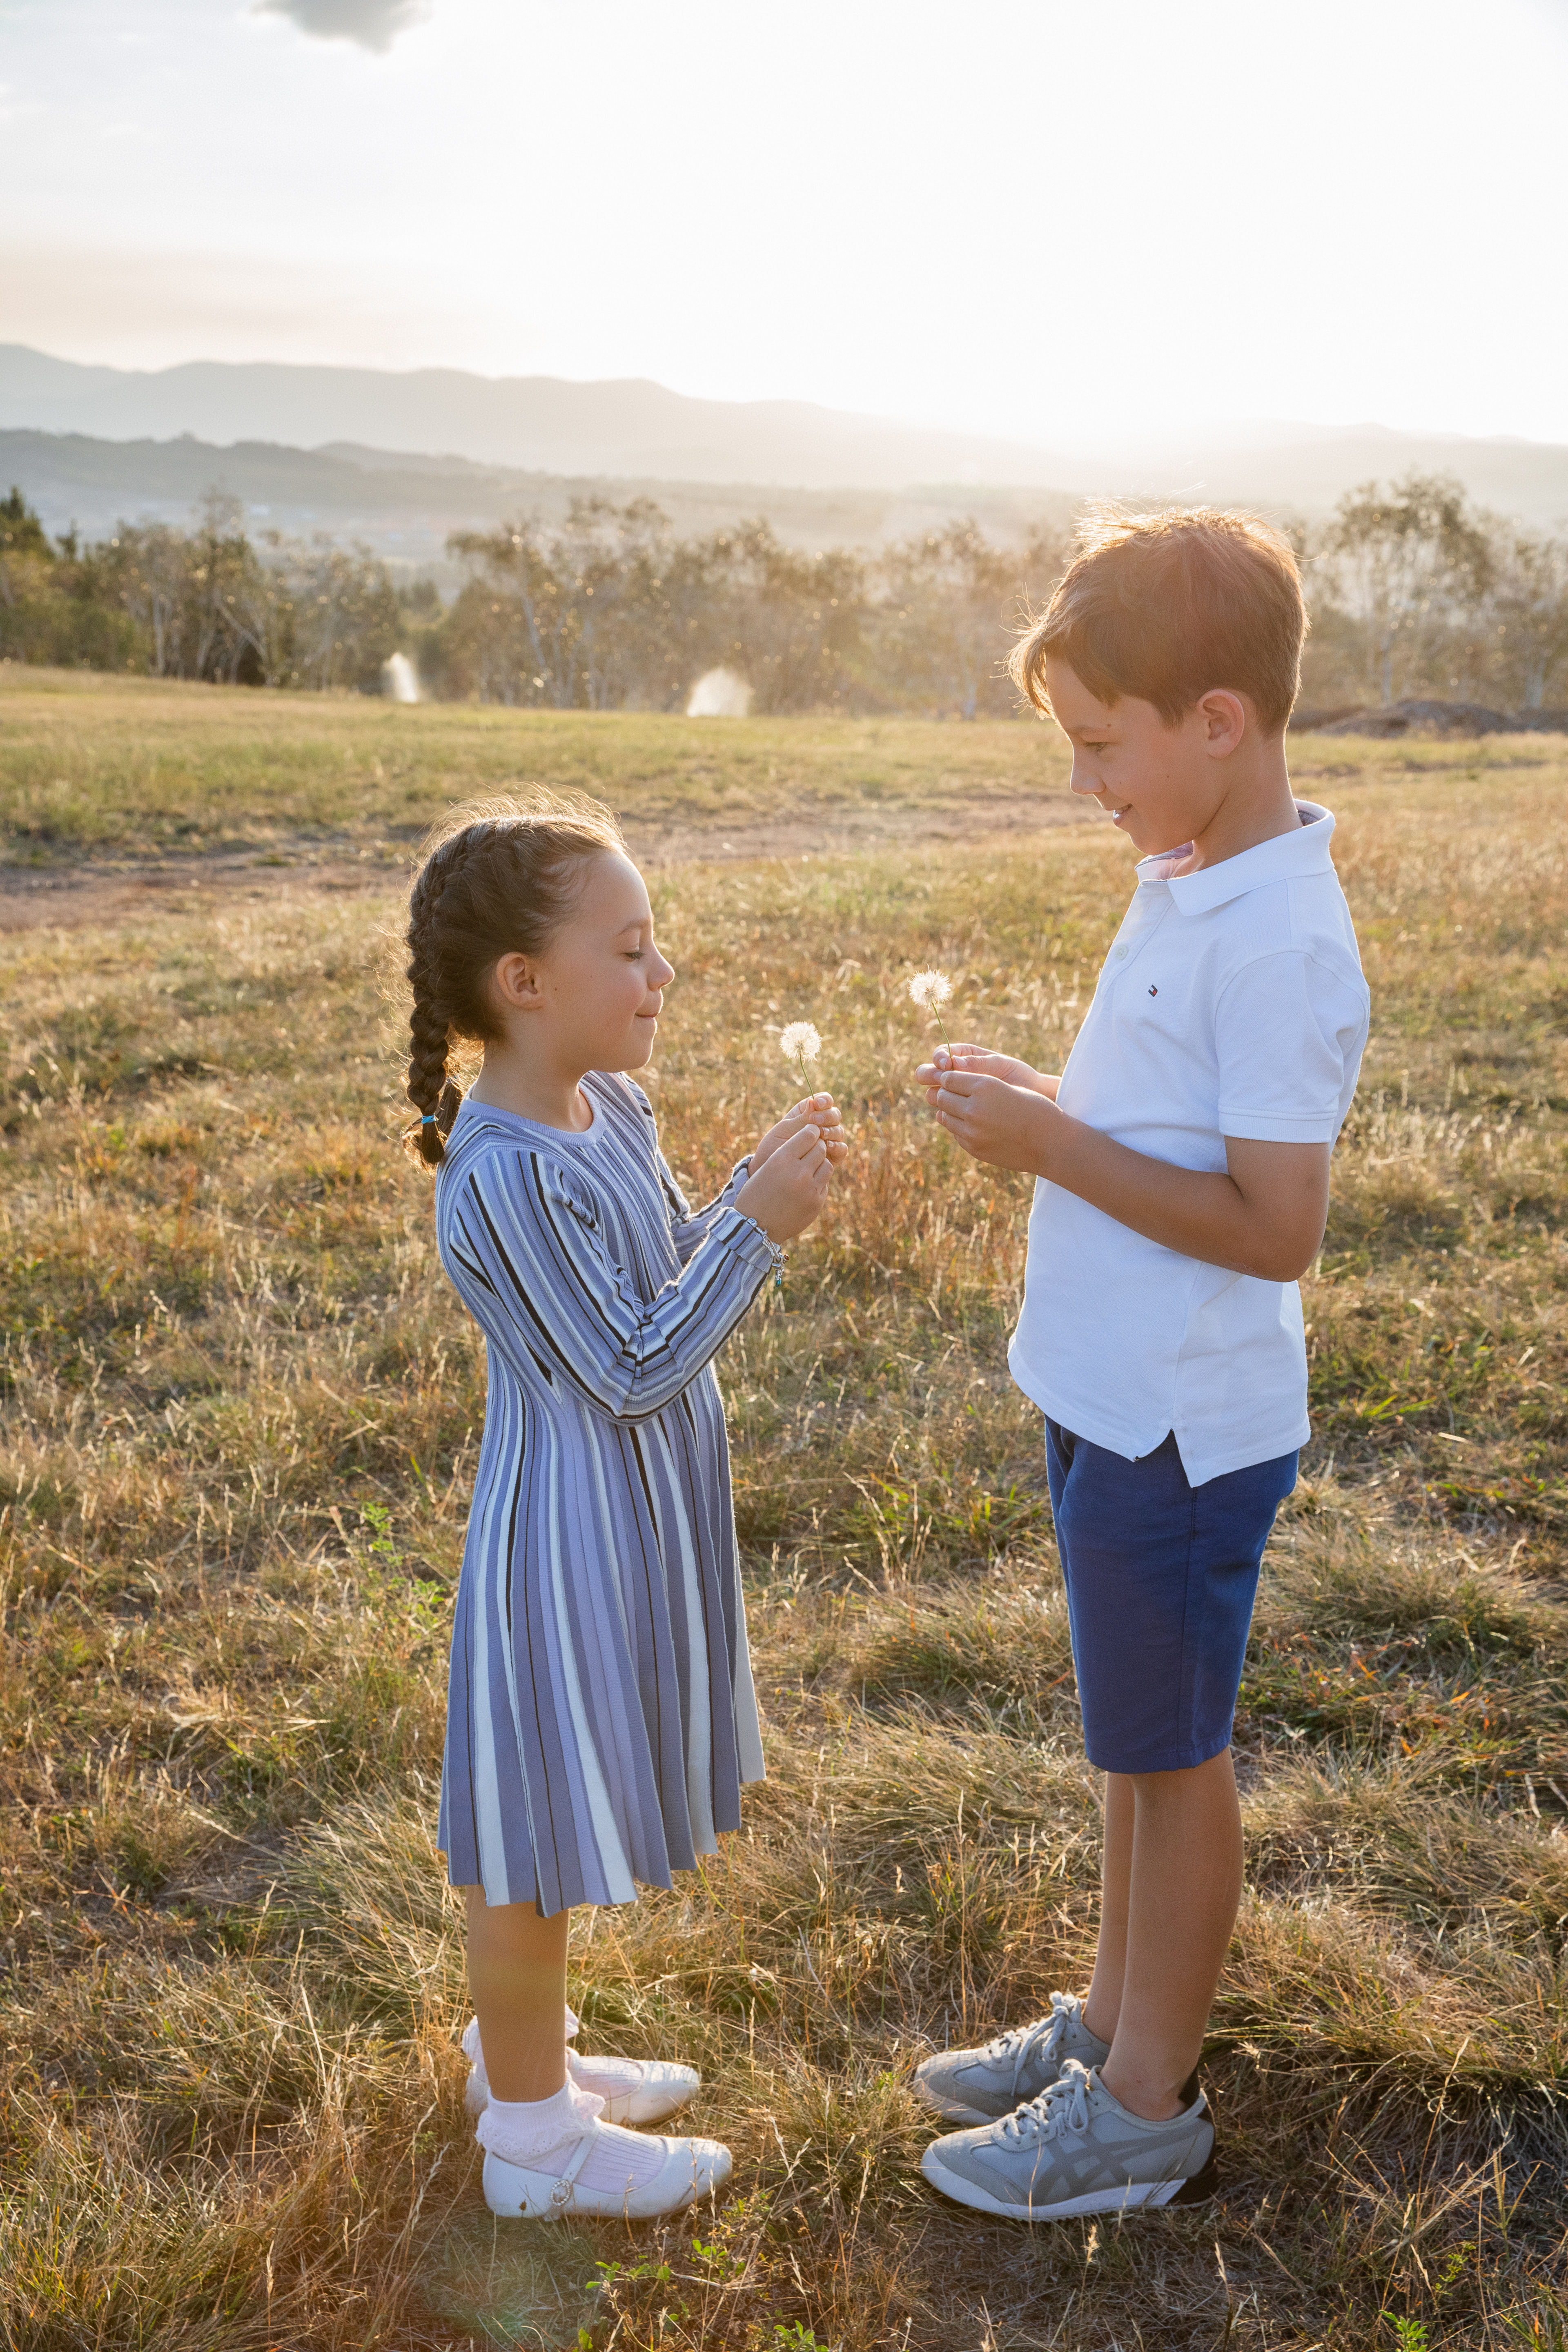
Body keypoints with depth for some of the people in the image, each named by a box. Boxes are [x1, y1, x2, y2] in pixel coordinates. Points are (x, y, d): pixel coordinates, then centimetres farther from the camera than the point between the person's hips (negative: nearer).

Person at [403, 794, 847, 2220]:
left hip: (632, 1524, 9)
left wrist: (760, 1186, -3)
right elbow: (631, 1366, -24)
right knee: (534, 1840, 9)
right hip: (565, 1540, -9)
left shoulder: (614, 1108, 1)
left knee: (553, 1828, 24)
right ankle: (534, 2139, 29)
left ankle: (527, 2056, 45)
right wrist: (762, 1225, -23)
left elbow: (669, 1281, 11)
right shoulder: (506, 1176, -27)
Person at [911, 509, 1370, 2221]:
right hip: (1114, 1396, 9)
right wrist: (1037, 1104, 0)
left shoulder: (1279, 942, -23)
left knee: (1170, 1755, 7)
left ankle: (1145, 2112, 26)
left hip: (1181, 1428, -9)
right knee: (1136, 1739, 22)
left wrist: (1055, 1148, -22)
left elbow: (1275, 1226, -25)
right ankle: (1115, 2018, 40)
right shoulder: (1188, 882, 7)